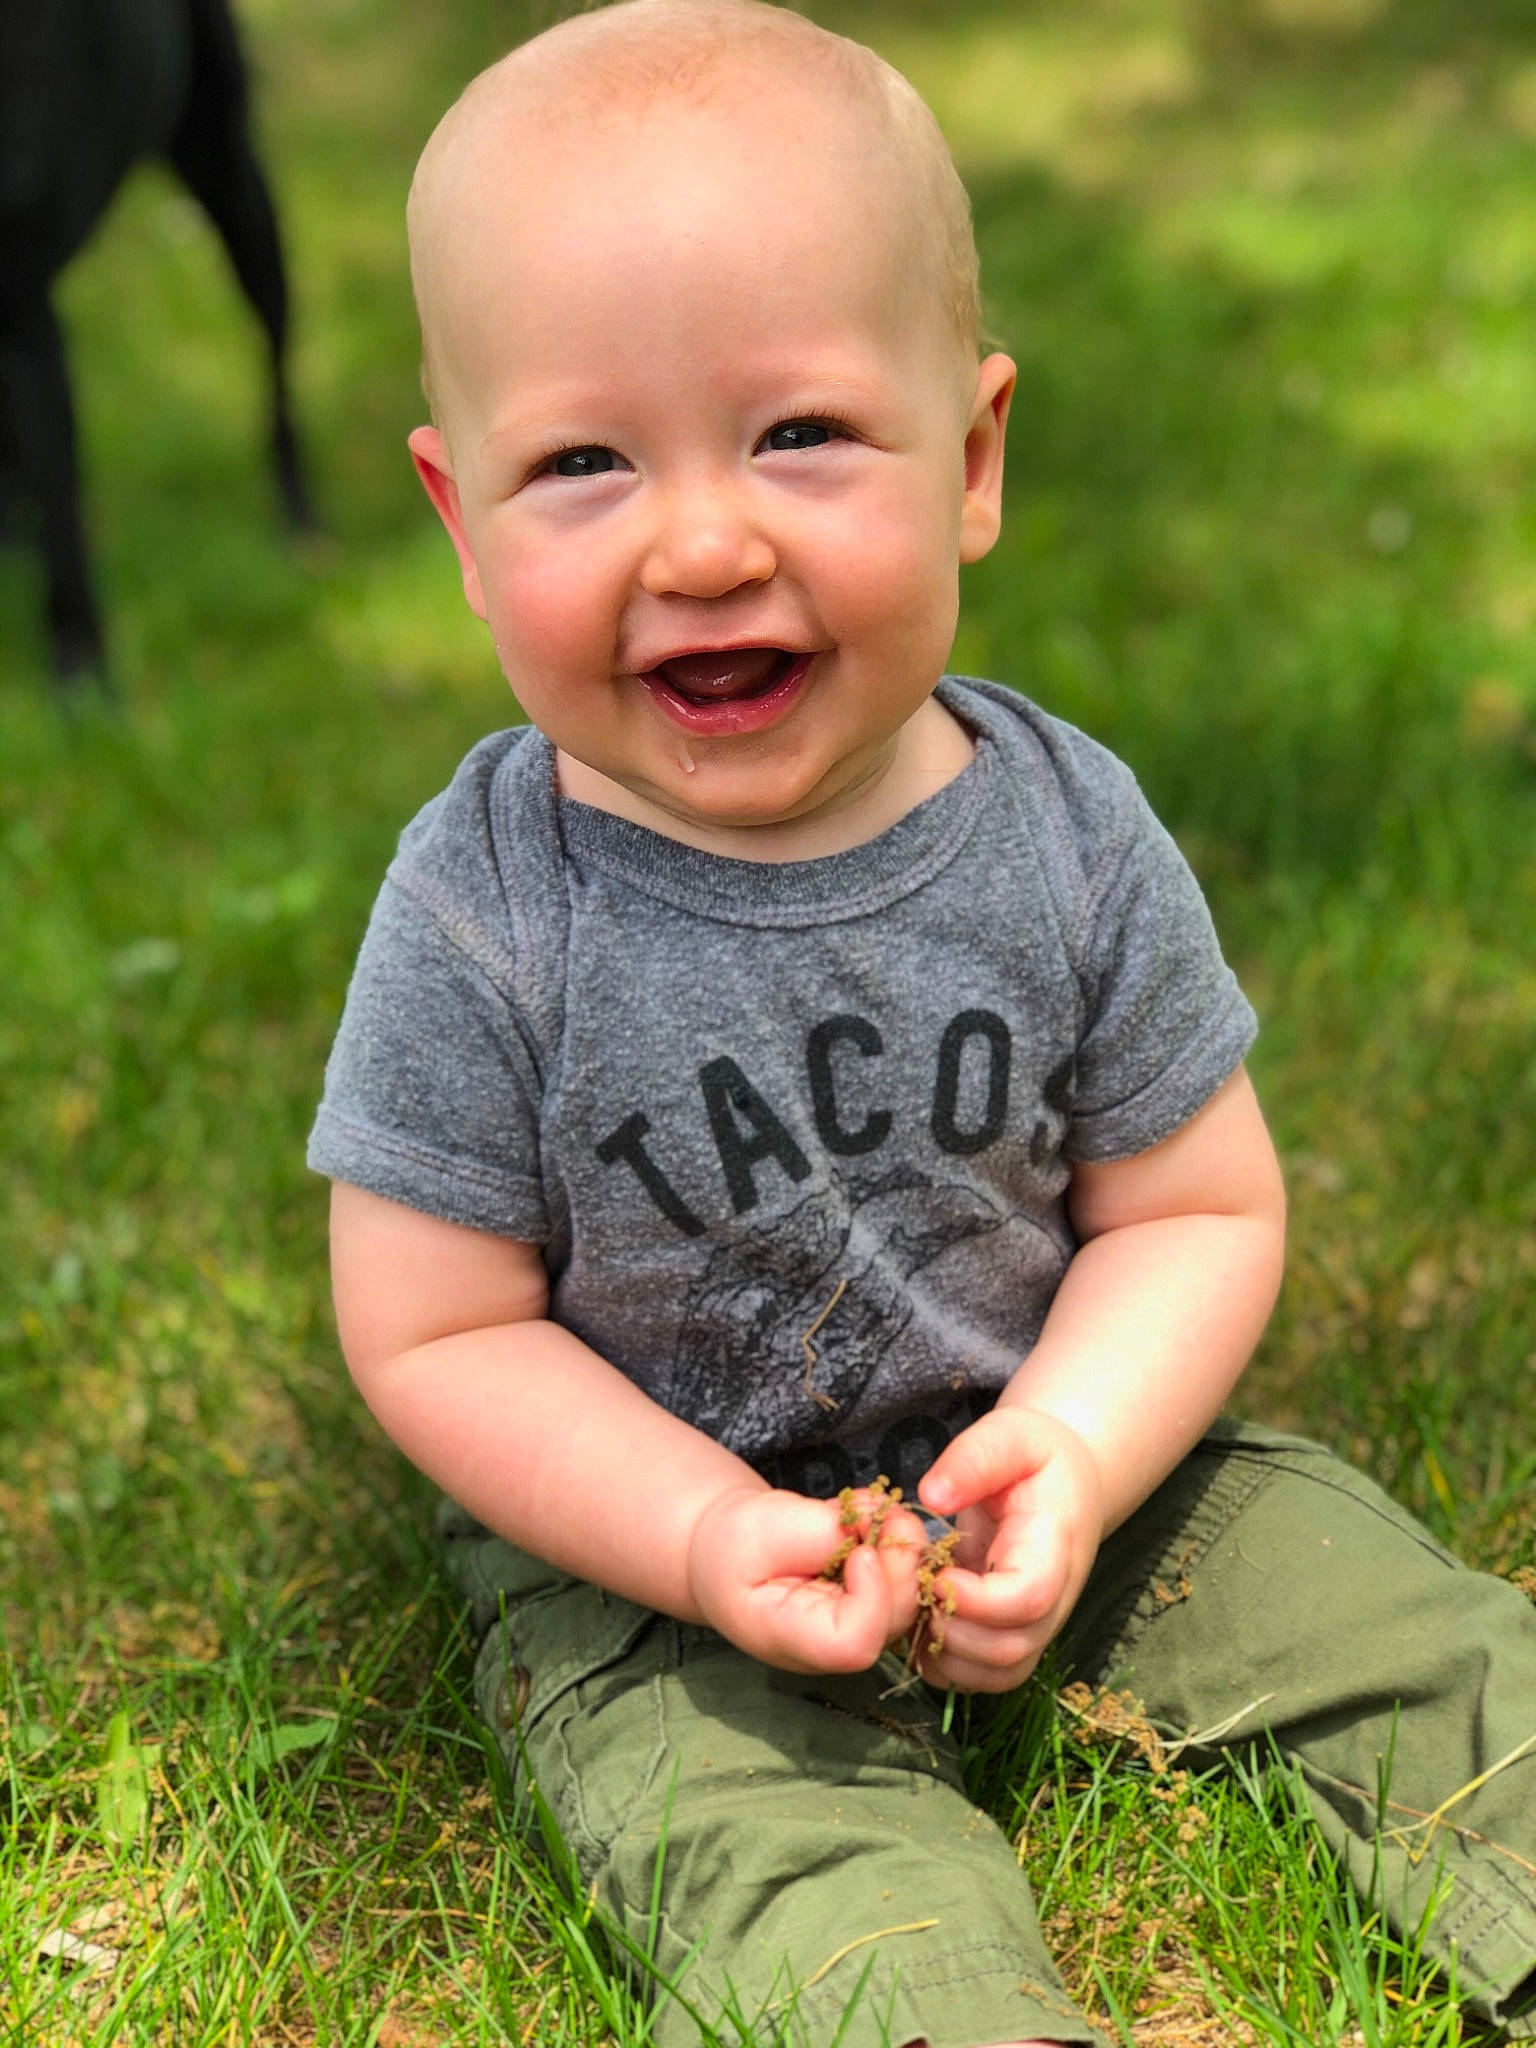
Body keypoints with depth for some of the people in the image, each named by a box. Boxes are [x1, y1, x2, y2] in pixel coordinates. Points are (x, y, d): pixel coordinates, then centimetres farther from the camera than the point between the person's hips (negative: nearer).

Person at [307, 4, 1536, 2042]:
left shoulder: (1069, 841, -13)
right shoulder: (482, 922, -20)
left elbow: (1200, 1211, -4)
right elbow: (434, 1334, -13)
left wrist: (1072, 1455, -21)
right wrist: (707, 1539, -25)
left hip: (1042, 1452, 3)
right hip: (631, 1535, -2)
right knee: (764, 1823, -26)